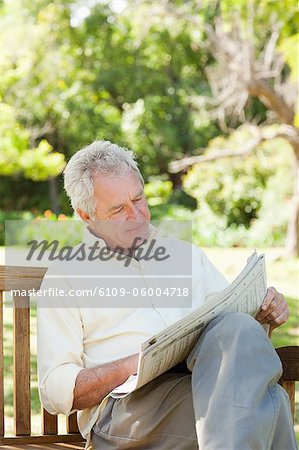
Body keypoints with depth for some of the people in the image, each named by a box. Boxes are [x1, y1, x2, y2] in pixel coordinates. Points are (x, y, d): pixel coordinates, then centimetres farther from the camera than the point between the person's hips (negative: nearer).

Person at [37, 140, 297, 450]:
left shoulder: (186, 254, 29)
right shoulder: (65, 276, 15)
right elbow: (54, 391, 6)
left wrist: (264, 312, 5)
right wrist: (133, 366, -11)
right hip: (128, 402, -5)